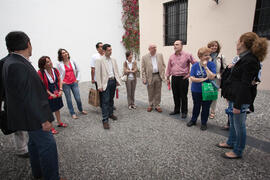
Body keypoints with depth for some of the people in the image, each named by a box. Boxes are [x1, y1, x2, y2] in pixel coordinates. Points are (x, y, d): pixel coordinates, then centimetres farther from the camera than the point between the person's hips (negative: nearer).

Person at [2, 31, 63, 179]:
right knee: (48, 145, -2)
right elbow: (28, 97, -26)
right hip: (32, 116, -11)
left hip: (31, 115, 11)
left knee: (35, 142, 22)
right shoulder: (17, 65, -24)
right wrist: (43, 119, -21)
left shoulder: (13, 62, 7)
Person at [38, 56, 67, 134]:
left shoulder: (55, 70, -2)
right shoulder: (40, 73, -18)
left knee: (57, 108, 20)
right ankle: (51, 127, 22)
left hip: (57, 93, 5)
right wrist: (51, 94, -18)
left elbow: (59, 80, 6)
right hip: (48, 95, -5)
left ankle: (59, 122, 38)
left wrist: (60, 90, -5)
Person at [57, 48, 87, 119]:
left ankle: (81, 110, 29)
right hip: (66, 84, -1)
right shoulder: (60, 64, -3)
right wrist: (61, 82, -5)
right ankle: (72, 113, 22)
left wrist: (77, 79, 5)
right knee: (69, 99, 6)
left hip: (74, 83, 2)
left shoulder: (72, 62, 3)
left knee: (78, 98, 2)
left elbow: (78, 71, 11)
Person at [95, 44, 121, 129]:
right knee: (105, 101, -6)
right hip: (106, 82, -5)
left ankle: (110, 113, 32)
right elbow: (98, 73, -8)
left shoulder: (113, 60, 12)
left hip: (113, 81, 5)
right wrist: (99, 86, -13)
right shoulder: (99, 60, -5)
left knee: (111, 99, 16)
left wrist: (118, 81, 5)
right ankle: (105, 120, 0)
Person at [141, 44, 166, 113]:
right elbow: (143, 69, -1)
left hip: (158, 76, 2)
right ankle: (150, 105, 24)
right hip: (150, 77, -2)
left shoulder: (160, 55, 7)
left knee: (158, 92, 8)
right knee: (150, 93, 8)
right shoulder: (144, 57, 0)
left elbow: (163, 65, 10)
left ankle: (157, 105, 20)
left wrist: (163, 75, 0)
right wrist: (144, 79, -8)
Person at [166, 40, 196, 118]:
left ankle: (184, 112, 17)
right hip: (174, 78, 5)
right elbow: (169, 68, 13)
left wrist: (190, 74, -4)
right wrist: (168, 78, 11)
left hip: (183, 78, -4)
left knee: (183, 96, 3)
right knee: (175, 95, 12)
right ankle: (176, 110, 27)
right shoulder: (171, 57, 9)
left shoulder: (187, 55, -5)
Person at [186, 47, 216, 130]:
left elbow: (212, 77, -20)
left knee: (206, 108, 11)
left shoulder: (211, 64, -8)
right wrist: (203, 79, -19)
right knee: (196, 106, 17)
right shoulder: (195, 65, -6)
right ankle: (193, 120, 36)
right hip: (196, 91, 1)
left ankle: (204, 123, 30)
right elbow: (192, 78, -14)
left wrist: (205, 67, -24)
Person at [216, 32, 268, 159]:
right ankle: (231, 143, 41)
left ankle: (238, 152, 23)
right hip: (234, 97, 10)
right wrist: (229, 96, 20)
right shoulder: (245, 58, 10)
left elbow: (245, 85, -22)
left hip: (241, 100, -9)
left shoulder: (250, 61, -20)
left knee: (239, 125, 6)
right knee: (233, 122, 22)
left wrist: (237, 105, -21)